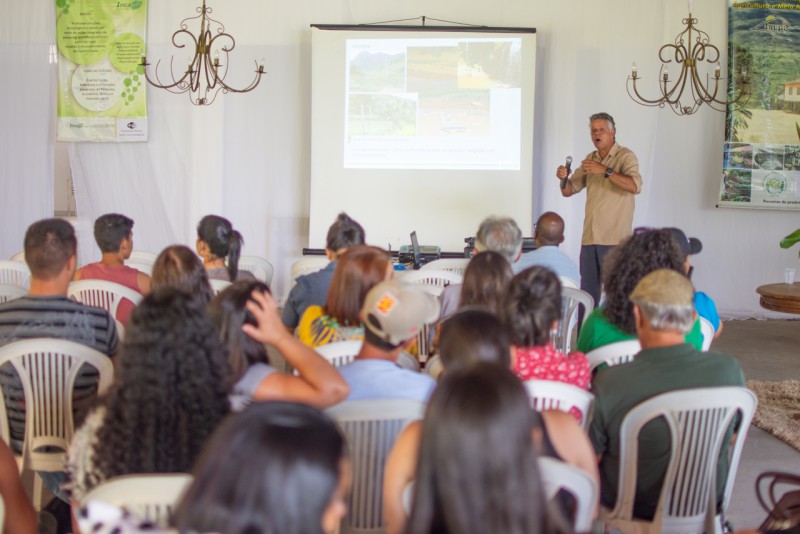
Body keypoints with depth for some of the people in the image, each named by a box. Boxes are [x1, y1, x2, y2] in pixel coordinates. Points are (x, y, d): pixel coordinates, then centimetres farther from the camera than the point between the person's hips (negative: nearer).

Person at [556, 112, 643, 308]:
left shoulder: (625, 156, -3)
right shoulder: (590, 159, 16)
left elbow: (635, 186, -19)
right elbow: (568, 191, 17)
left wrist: (605, 170, -24)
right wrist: (564, 178, -5)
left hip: (614, 239, -6)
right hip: (589, 238, 6)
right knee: (587, 292, 7)